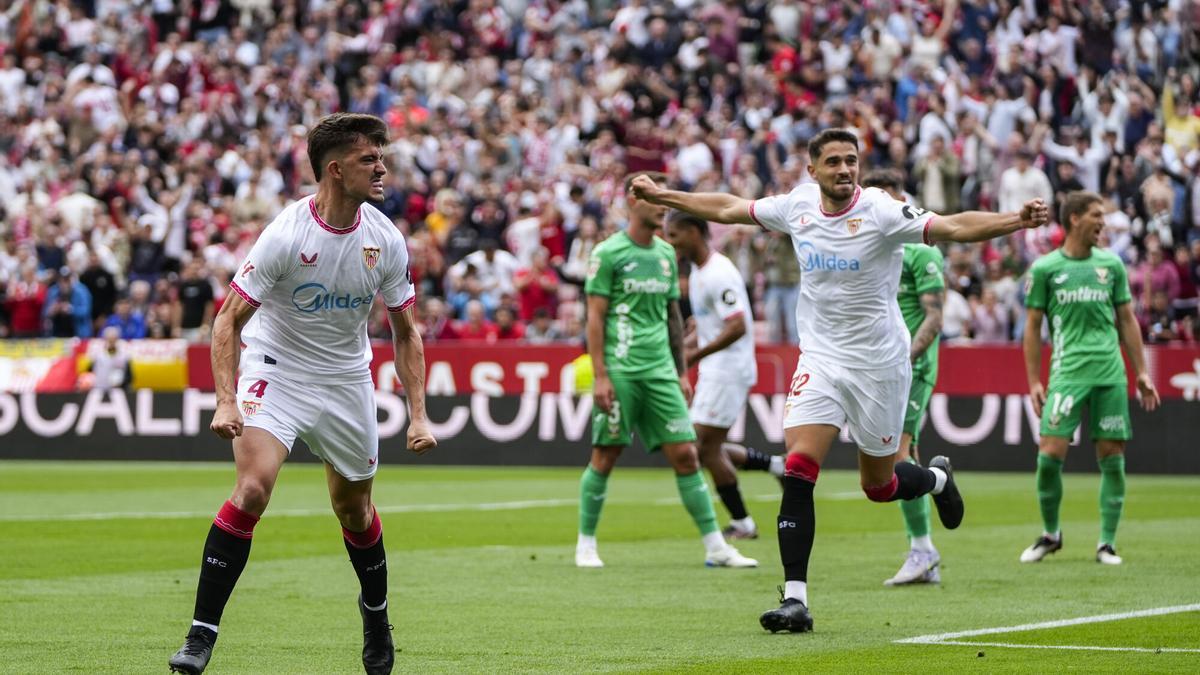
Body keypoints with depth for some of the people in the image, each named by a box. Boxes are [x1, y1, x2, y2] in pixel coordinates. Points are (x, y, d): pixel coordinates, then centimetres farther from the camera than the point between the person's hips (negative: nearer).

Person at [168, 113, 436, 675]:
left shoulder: (386, 240, -7)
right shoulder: (287, 234, -21)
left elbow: (405, 333, 5)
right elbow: (228, 318, -18)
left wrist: (418, 414, -3)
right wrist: (226, 401, -29)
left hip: (347, 379, 4)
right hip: (276, 369, -4)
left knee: (354, 507, 12)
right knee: (253, 486, -24)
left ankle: (375, 613, 41)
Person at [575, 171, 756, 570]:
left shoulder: (666, 254, 14)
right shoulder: (609, 253, -4)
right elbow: (594, 317, -6)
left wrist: (681, 372, 17)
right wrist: (600, 375, -13)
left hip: (660, 370, 5)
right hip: (620, 369, -5)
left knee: (685, 454, 0)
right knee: (604, 457, 0)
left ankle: (715, 547, 1)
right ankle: (586, 544, 13)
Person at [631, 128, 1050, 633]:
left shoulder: (881, 212, -16)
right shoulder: (797, 206, -2)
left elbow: (953, 228, -29)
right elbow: (726, 209, 14)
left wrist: (1017, 220, -44)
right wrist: (662, 196, 18)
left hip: (878, 363, -3)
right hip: (820, 359, 3)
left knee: (879, 485, 8)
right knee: (798, 469, -14)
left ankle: (936, 478, 45)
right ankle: (795, 600, -13)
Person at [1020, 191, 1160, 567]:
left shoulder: (1111, 265, 11)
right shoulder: (1045, 268, 2)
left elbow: (1127, 320, 16)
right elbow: (1032, 327, 6)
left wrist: (1142, 373, 11)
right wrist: (1034, 382, 0)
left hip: (1110, 372, 3)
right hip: (1067, 372, -3)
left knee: (1112, 457, 0)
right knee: (1050, 453, -10)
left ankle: (1107, 543, 8)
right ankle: (1050, 534, 10)